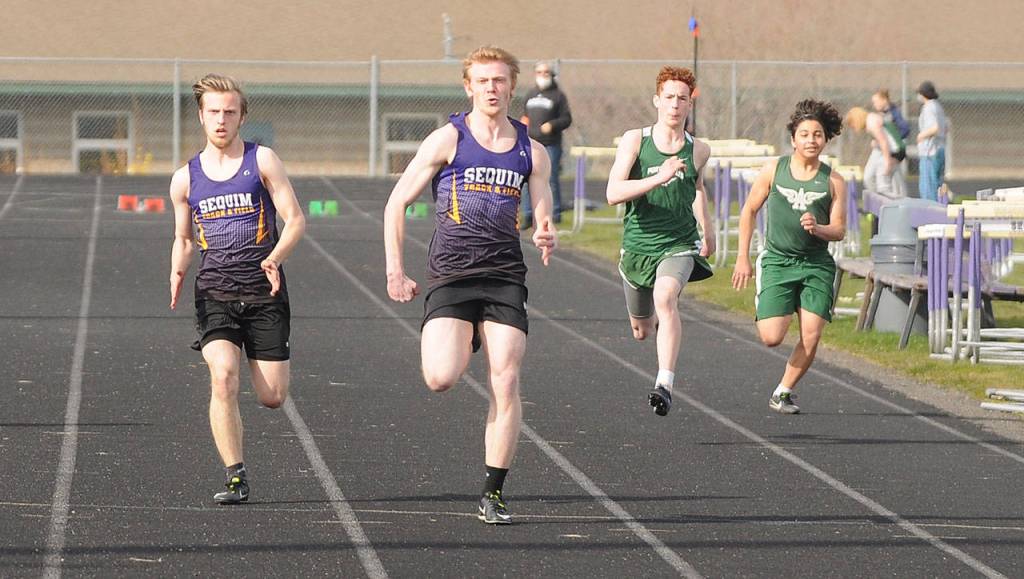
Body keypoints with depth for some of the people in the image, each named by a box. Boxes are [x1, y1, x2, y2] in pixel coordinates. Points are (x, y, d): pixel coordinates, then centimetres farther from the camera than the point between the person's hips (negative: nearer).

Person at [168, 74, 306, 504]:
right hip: (214, 293, 1)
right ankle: (236, 479, -17)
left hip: (264, 291, -1)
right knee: (223, 378, -23)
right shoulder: (186, 179, 9)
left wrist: (275, 258, -21)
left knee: (273, 397, -2)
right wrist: (177, 273, -1)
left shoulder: (262, 160, 2)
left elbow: (295, 219, -1)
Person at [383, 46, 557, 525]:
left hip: (505, 275, 2)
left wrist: (545, 238, -9)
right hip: (450, 275, -2)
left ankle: (493, 494, -1)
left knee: (506, 386, -9)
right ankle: (464, 346, 18)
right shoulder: (448, 139, 2)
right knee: (440, 378, -20)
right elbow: (397, 203, 4)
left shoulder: (531, 152, 12)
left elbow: (542, 218, 16)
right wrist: (395, 271, -2)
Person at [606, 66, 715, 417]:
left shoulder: (698, 151, 0)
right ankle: (659, 320, 57)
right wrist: (658, 178, -30)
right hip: (637, 246, 1)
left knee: (665, 297, -33)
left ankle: (665, 385, -41)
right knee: (641, 331, 17)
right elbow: (613, 194, -19)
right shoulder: (634, 141, -7)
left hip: (679, 245, -1)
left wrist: (707, 229, 27)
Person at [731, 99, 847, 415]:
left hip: (817, 265, 1)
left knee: (811, 338, -10)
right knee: (771, 338, -10)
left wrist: (817, 228, -22)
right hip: (778, 261, -1)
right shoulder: (774, 170, 1)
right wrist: (742, 258, 7)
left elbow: (839, 230, 0)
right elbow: (749, 211, 10)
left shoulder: (833, 181, 1)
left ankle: (784, 391, 11)